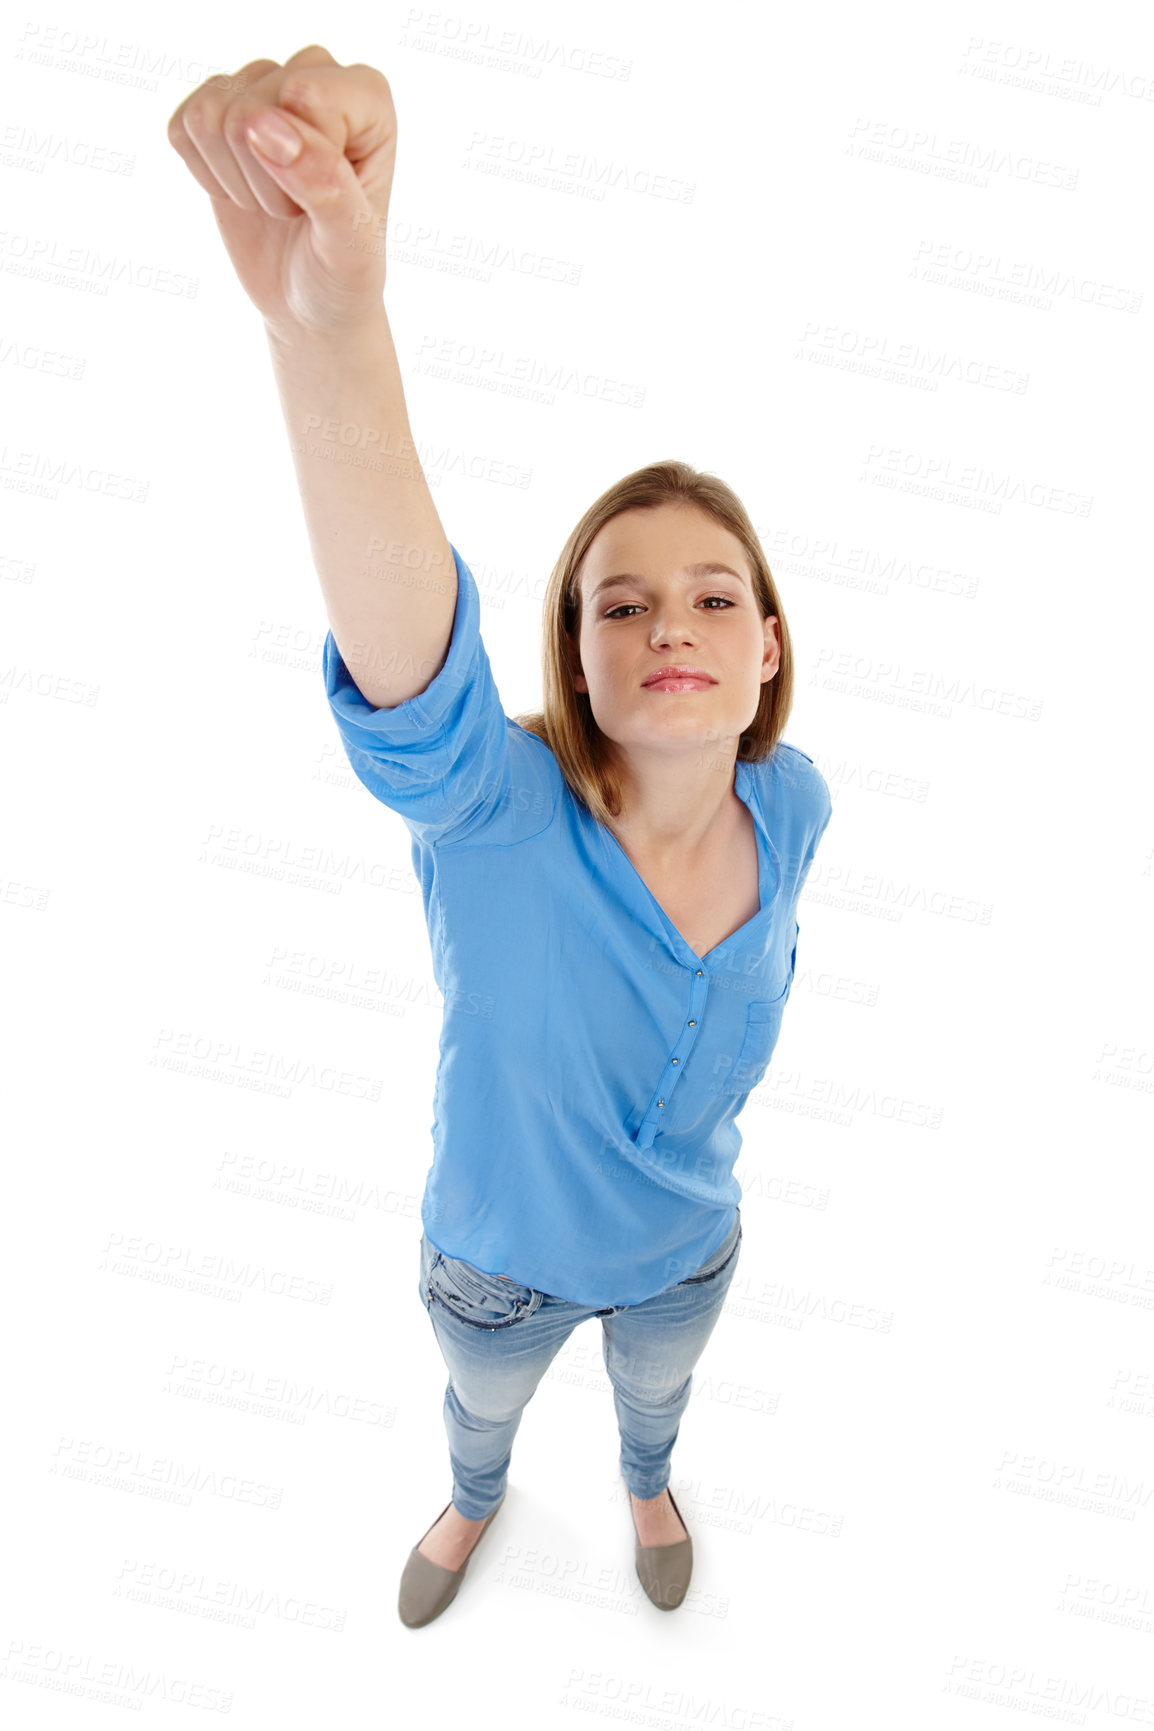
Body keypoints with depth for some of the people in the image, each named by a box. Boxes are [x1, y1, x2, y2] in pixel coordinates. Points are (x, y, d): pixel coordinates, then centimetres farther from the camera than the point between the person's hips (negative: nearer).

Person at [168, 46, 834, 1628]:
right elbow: (406, 667, -62)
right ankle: (475, 1499, 69)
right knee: (482, 1401, 31)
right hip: (498, 1256, -2)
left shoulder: (791, 805, -23)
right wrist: (329, 323, -77)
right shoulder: (494, 811, -37)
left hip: (682, 1249, 3)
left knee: (655, 1391, 35)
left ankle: (647, 1485, 72)